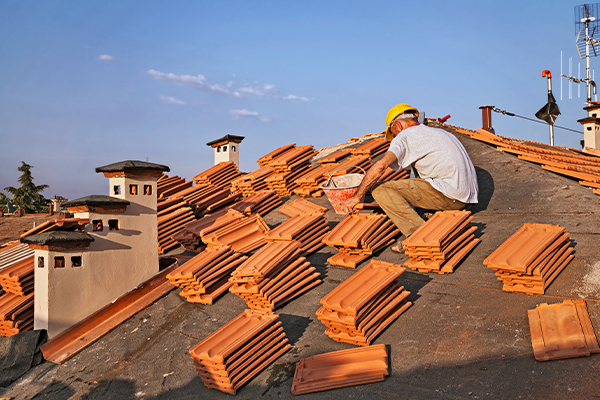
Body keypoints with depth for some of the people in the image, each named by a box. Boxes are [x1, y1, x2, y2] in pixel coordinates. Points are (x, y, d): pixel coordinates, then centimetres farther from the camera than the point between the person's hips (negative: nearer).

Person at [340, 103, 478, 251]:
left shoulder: (405, 135, 2)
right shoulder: (440, 132, 28)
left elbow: (381, 166, -14)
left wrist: (357, 197, -4)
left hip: (448, 194, -9)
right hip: (467, 200, 9)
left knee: (380, 189, -6)